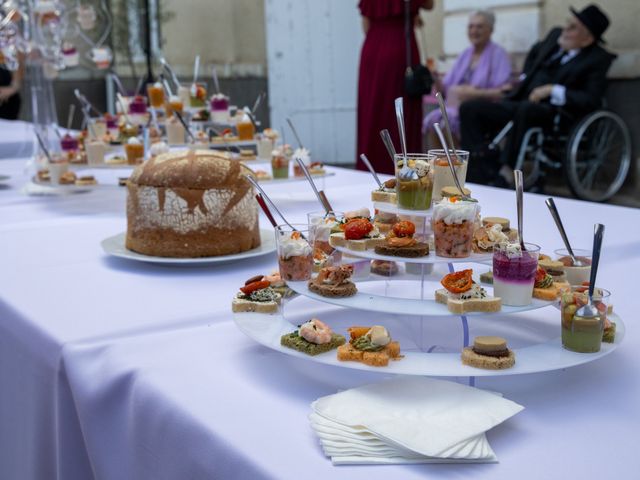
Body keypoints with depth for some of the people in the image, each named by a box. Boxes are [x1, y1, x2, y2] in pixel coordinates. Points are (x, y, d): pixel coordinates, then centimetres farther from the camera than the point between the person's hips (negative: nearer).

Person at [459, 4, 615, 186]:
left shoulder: (598, 59, -4)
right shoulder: (556, 35, 14)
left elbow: (591, 101, -13)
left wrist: (553, 90, -18)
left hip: (551, 111, -7)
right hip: (520, 104, 7)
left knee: (526, 108, -41)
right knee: (470, 108, -14)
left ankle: (505, 174, -32)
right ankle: (486, 176, -22)